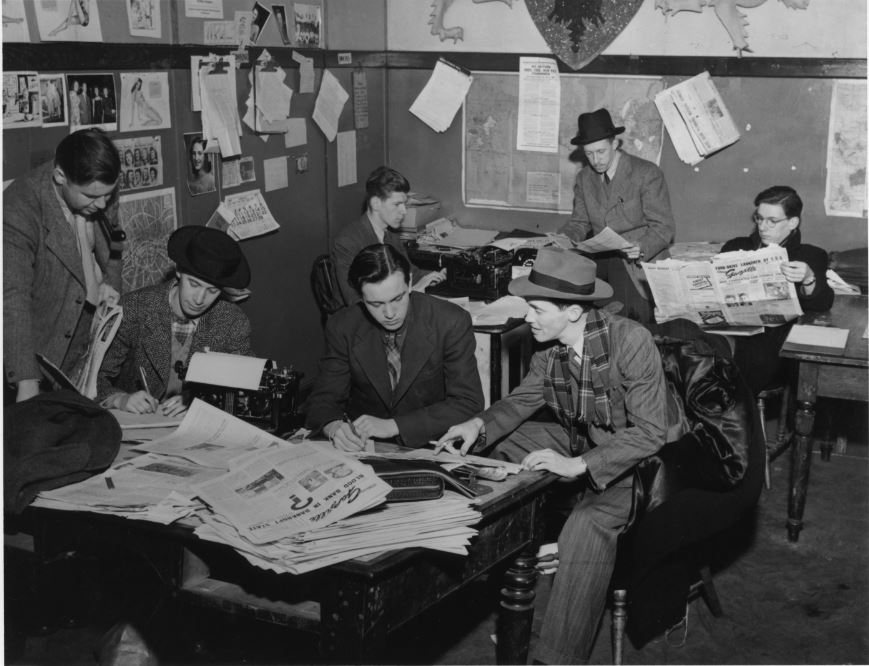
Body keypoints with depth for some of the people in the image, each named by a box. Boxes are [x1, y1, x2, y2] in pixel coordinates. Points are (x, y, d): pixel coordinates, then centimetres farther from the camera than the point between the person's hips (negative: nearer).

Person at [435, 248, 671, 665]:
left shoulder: (631, 341, -26)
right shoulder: (549, 349, -6)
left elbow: (650, 433, -28)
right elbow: (523, 399, 7)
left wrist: (578, 465, -36)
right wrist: (480, 424, -14)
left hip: (631, 463, -8)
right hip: (577, 444, 8)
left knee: (587, 526, -32)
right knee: (503, 443, 1)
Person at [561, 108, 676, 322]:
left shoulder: (647, 174, -5)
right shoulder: (584, 178, 12)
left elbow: (664, 227, -7)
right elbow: (580, 223, 16)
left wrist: (642, 248, -27)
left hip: (641, 259, -5)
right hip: (600, 258, 5)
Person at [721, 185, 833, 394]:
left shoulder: (811, 256, 12)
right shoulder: (736, 247, 21)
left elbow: (823, 304, -5)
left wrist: (808, 280, -26)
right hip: (732, 329, 2)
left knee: (756, 355, -37)